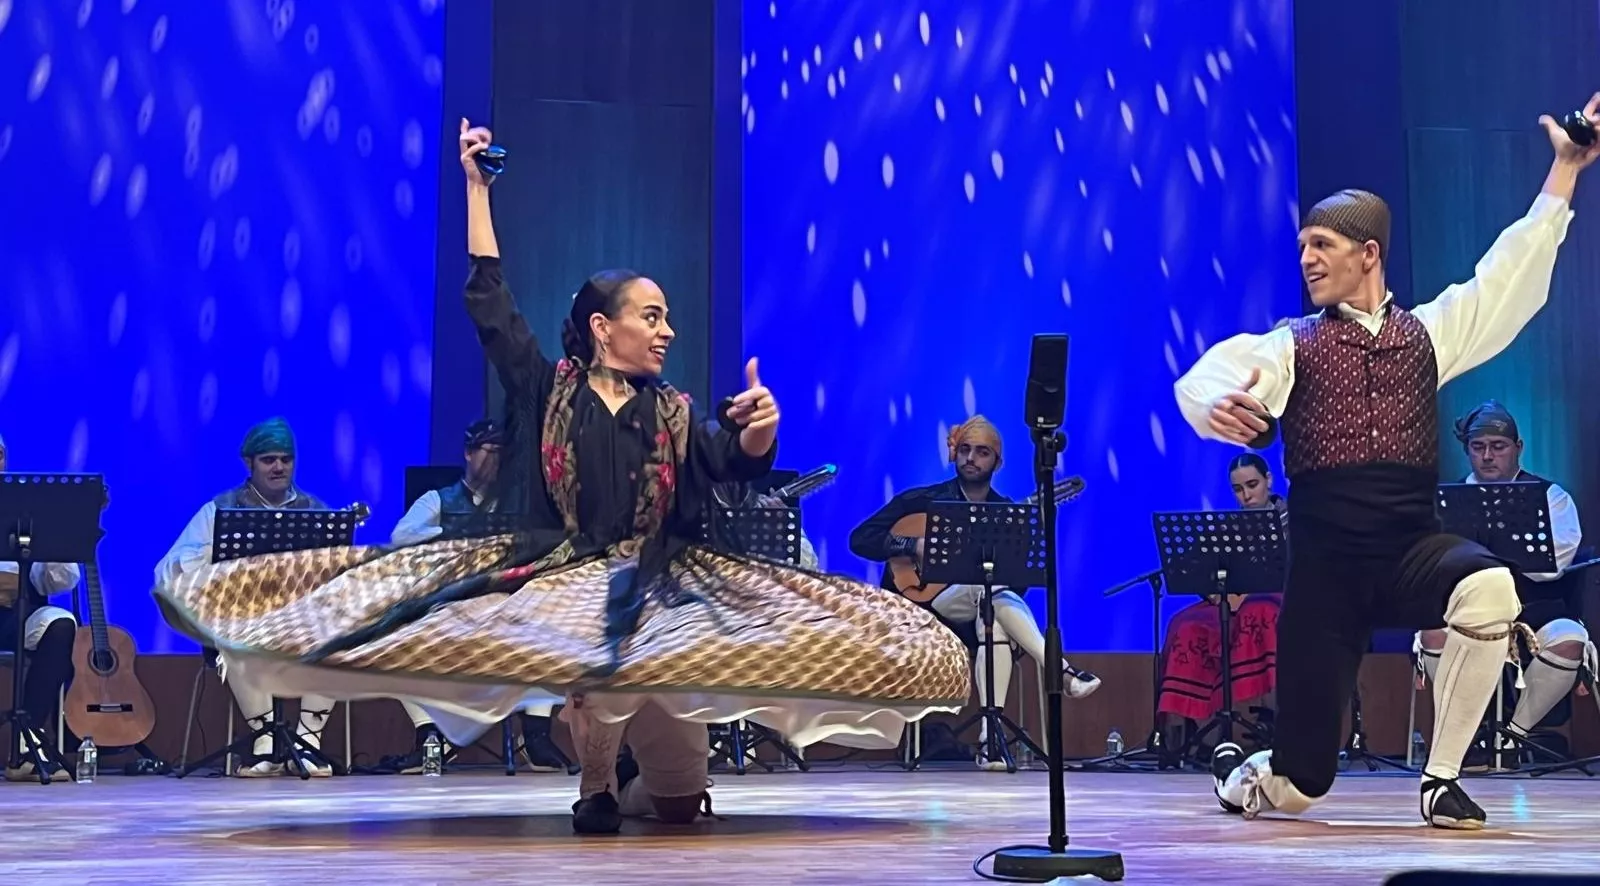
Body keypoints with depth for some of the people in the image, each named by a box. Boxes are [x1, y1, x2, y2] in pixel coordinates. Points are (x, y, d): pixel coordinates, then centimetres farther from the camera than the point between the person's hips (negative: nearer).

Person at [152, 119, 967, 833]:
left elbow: (739, 464, -5)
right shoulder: (543, 390, 5)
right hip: (554, 574, -1)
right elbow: (488, 303, 2)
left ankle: (628, 784, 31)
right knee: (597, 665, -35)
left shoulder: (674, 415, 9)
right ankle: (595, 784, -4)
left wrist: (760, 427, -30)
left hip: (654, 586, 2)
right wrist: (476, 185, 2)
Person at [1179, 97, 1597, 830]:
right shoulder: (1291, 348, 3)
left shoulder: (1428, 332, 12)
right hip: (1326, 567, -2)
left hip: (1413, 553, 2)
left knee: (1489, 589, -36)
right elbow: (1202, 380, -14)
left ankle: (1441, 779, -15)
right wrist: (1217, 406, -39)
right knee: (1299, 784, -2)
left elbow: (1512, 272, 11)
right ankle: (1237, 775, 40)